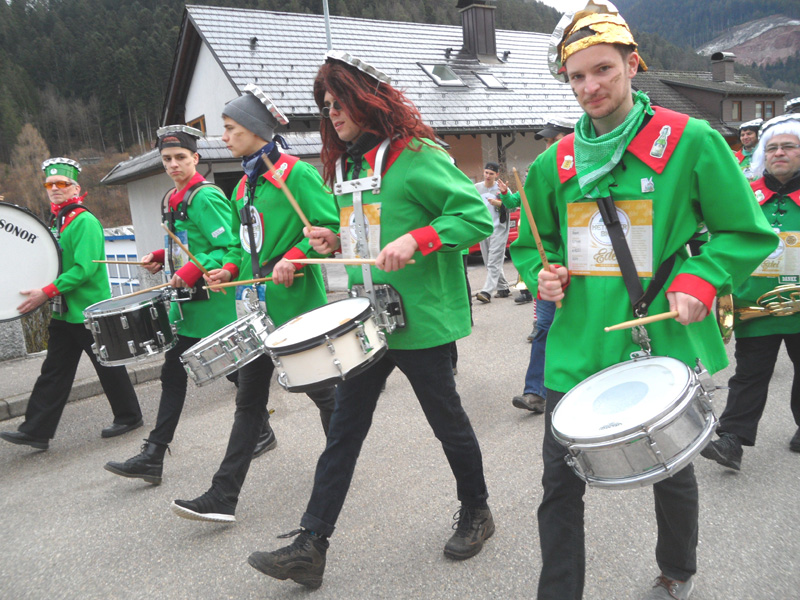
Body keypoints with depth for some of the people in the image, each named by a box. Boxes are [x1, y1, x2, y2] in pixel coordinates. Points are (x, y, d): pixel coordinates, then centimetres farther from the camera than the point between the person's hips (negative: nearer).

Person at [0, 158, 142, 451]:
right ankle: (35, 430, 12)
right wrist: (37, 291, 8)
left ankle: (129, 416, 21)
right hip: (62, 313, 8)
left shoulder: (86, 222, -13)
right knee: (54, 372, 8)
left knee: (108, 367, 5)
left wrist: (46, 292, -23)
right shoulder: (54, 223, 14)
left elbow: (85, 268, -22)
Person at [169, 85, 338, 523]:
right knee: (249, 401, 9)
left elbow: (332, 226, -15)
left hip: (296, 305, -7)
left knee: (322, 390, 8)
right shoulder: (243, 185, 16)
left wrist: (293, 258, -24)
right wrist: (230, 268, 8)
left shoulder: (297, 173, -8)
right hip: (254, 306, 8)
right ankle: (223, 497, 12)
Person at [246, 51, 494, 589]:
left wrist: (416, 240, -26)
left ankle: (476, 512, 35)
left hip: (421, 319, -7)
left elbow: (478, 216, -16)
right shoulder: (345, 165, 13)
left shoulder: (416, 156, -11)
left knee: (448, 423, 10)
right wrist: (337, 241, 5)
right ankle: (310, 546, 14)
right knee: (344, 430, 7)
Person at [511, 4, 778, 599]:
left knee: (672, 472, 19)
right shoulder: (554, 163, 5)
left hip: (662, 347, -2)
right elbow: (530, 243, 16)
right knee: (560, 483, 5)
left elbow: (748, 233, -1)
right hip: (576, 350, 2)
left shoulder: (691, 142, -5)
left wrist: (699, 281, -16)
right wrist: (542, 273, -5)